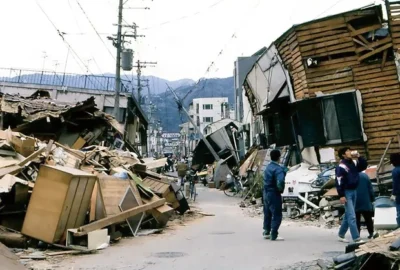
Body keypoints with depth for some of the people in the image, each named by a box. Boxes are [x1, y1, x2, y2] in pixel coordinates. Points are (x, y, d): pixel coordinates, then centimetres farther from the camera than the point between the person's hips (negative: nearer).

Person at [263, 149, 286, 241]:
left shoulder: (268, 167, 9)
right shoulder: (278, 169, -19)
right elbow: (280, 182, -33)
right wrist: (281, 189, -13)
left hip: (266, 193, 9)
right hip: (274, 194, -9)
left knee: (267, 213, 18)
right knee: (277, 215, -1)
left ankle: (266, 232, 27)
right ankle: (274, 235, 0)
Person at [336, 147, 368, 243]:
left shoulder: (353, 163, 10)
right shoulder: (341, 166, -15)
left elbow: (364, 165, 15)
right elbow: (339, 181, -19)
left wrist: (358, 156, 1)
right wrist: (341, 195, -22)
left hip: (354, 191, 9)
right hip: (347, 192, -8)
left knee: (348, 215, 14)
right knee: (352, 216, -10)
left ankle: (341, 235, 26)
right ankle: (356, 238, -9)